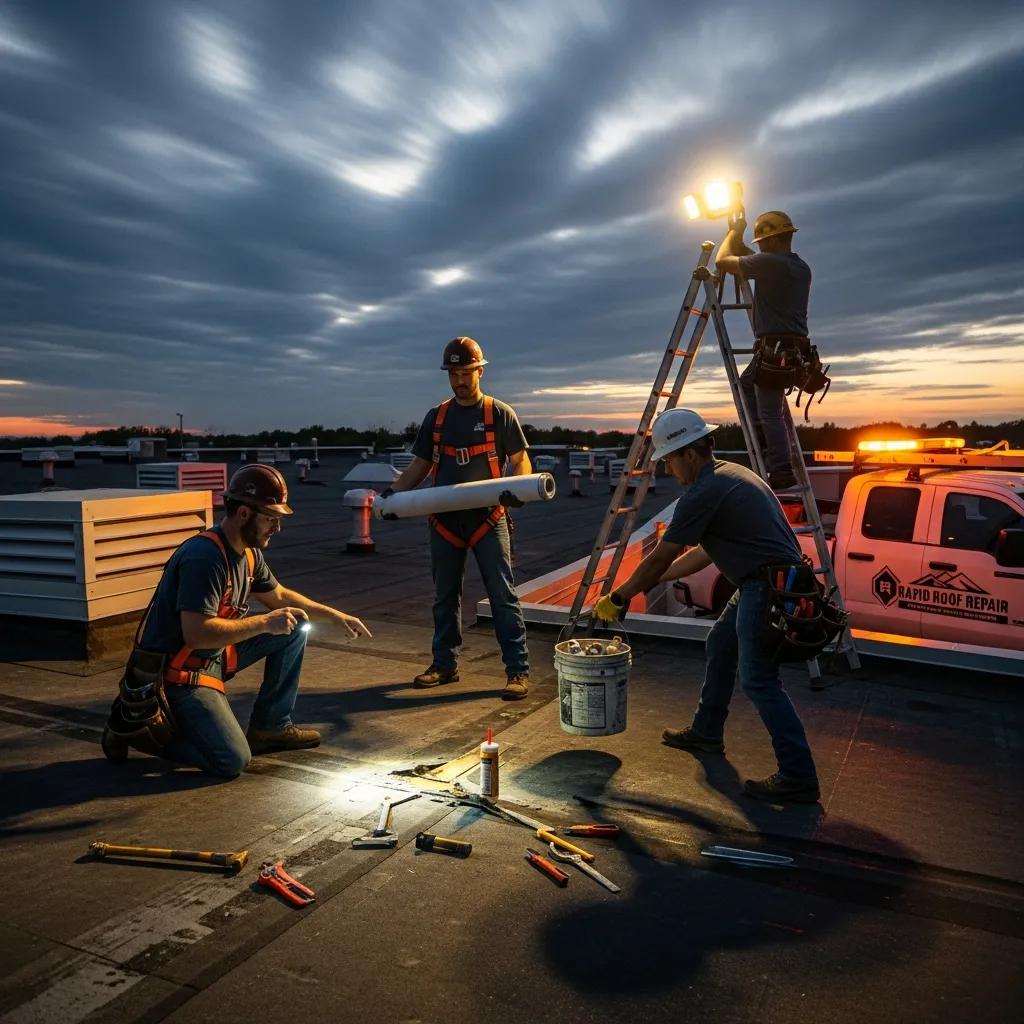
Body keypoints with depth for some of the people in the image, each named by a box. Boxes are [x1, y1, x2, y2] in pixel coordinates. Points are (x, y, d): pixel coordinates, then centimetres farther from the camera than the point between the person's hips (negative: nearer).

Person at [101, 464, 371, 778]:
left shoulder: (249, 553, 3)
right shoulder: (204, 557, -26)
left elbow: (279, 596, 18)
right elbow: (197, 634, -32)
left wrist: (335, 616, 11)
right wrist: (265, 623, -24)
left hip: (216, 654, 9)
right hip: (177, 670, -9)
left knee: (294, 628, 2)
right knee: (232, 762, -16)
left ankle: (270, 727, 12)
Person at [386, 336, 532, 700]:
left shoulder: (500, 413, 1)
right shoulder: (436, 417, 12)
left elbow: (520, 460, -1)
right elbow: (420, 465, 15)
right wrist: (395, 490, -2)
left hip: (487, 518, -4)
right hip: (444, 519, 4)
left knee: (503, 595, -5)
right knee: (444, 597, 12)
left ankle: (518, 670, 1)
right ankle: (444, 664, 24)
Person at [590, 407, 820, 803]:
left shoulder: (702, 493, -14)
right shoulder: (731, 474, 17)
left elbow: (659, 559, -9)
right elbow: (705, 552, 22)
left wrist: (618, 598, 3)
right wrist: (654, 579, 25)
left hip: (767, 588, -11)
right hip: (761, 584, 11)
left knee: (758, 680, -9)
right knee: (720, 647, 22)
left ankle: (797, 777, -5)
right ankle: (706, 733, 37)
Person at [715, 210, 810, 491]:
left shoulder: (769, 262, -12)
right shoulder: (802, 267, 16)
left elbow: (722, 261, 0)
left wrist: (734, 233, 16)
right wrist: (737, 238, 31)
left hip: (774, 349, -9)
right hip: (795, 349, 9)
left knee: (770, 413, -7)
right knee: (747, 381, 28)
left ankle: (782, 472, -10)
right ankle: (764, 435, 19)